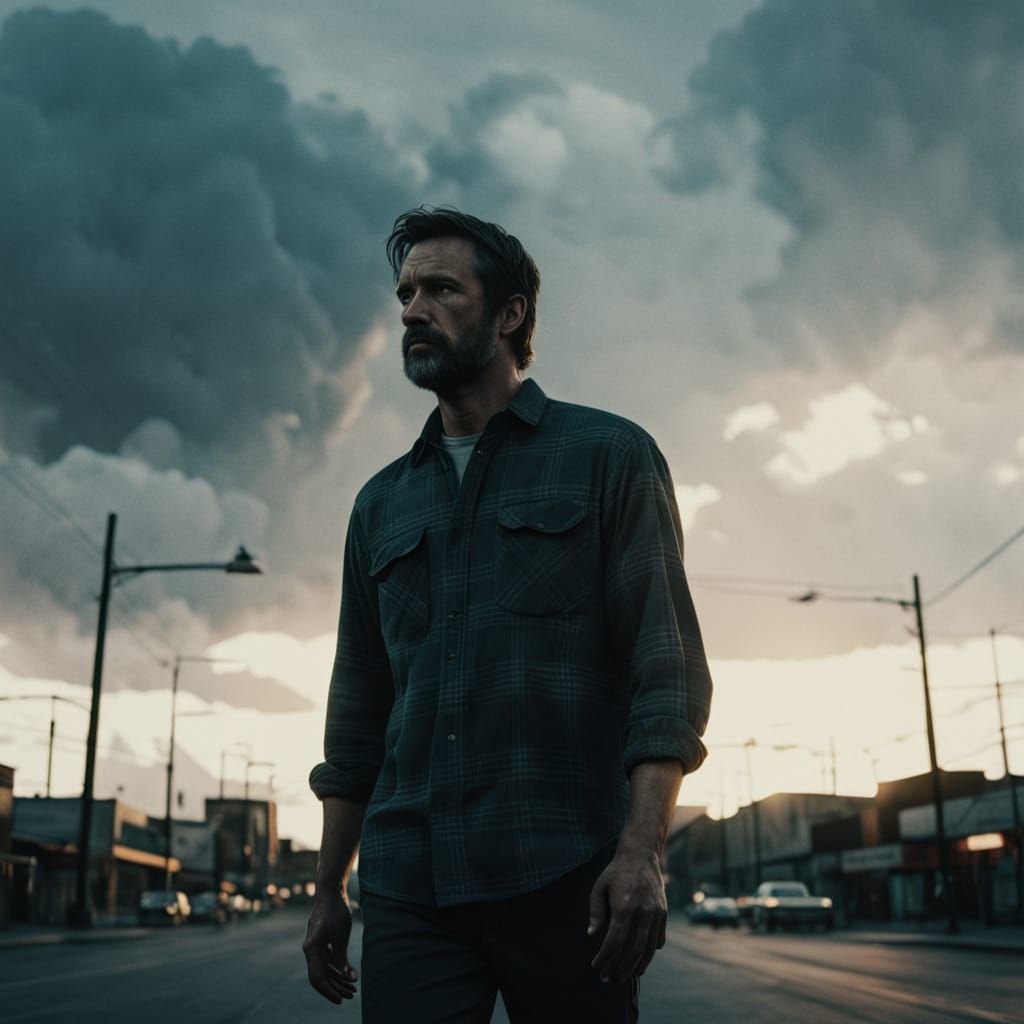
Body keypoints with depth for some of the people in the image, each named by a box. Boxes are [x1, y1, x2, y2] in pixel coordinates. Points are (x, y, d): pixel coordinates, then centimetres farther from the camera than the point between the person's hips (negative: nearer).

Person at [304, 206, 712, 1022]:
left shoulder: (608, 456, 4)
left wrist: (642, 850, -16)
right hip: (408, 887, 4)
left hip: (565, 878, -3)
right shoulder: (381, 505, 17)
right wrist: (328, 890, 15)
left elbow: (667, 665, -5)